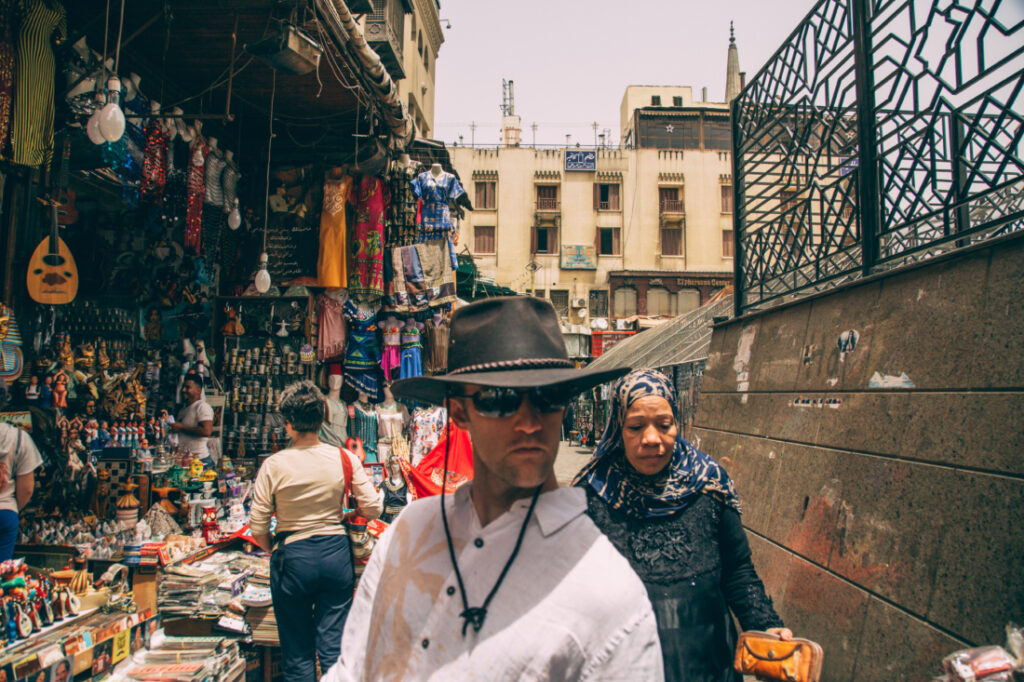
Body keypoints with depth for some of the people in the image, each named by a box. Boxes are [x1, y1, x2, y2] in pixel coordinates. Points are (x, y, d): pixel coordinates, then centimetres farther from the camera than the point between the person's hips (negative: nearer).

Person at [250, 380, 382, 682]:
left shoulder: (273, 466, -11)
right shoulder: (344, 458, -7)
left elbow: (258, 528, -5)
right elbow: (373, 509, -3)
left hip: (292, 558, -1)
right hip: (336, 554, 1)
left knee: (297, 653, 14)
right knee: (334, 646, 11)